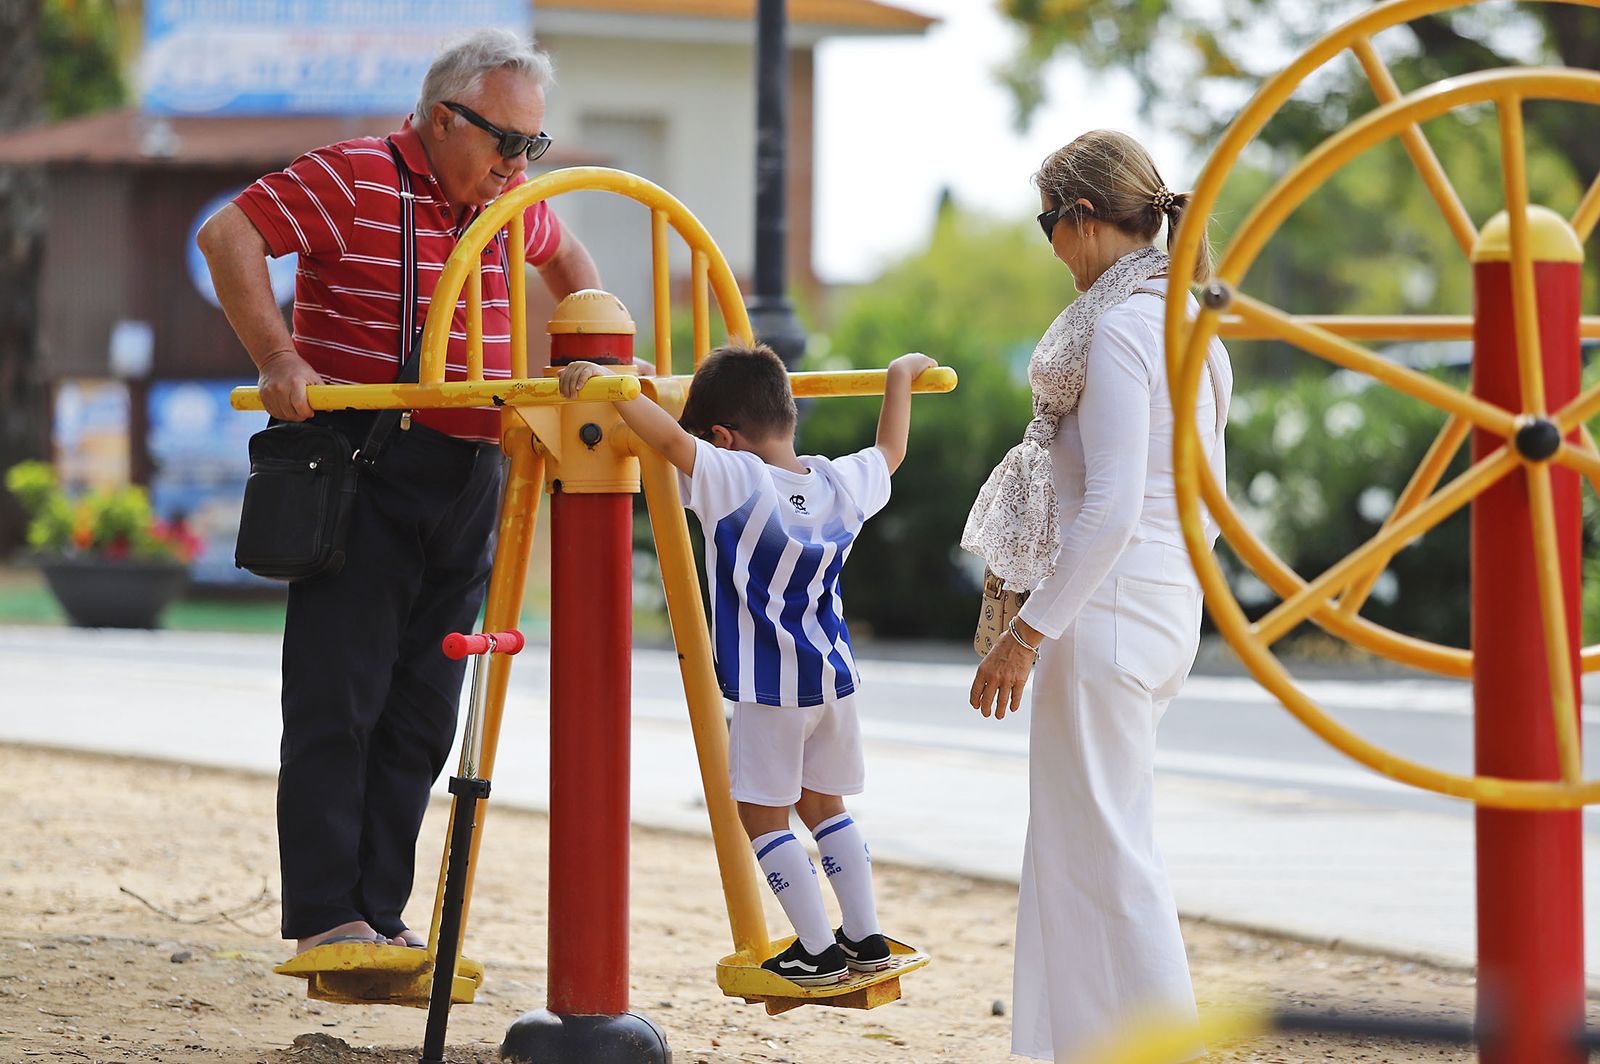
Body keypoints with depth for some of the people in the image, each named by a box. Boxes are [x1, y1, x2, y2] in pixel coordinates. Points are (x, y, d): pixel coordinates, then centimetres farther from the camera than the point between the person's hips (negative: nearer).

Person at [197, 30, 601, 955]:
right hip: (365, 471, -7)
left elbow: (567, 259, 34)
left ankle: (381, 917, 11)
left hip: (468, 485, 7)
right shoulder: (356, 180, -8)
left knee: (421, 715, 6)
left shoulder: (511, 203, 13)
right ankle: (325, 919, -5)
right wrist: (276, 357, -23)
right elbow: (228, 234, -14)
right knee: (340, 698, -7)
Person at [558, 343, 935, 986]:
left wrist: (605, 382, -26)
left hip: (769, 688, -6)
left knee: (763, 816, 5)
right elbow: (891, 450, 21)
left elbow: (670, 439, -30)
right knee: (823, 805, 21)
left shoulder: (734, 481, -17)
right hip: (834, 678, 6)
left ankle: (818, 949, 3)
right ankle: (865, 937, 21)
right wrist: (900, 377, 35)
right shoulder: (845, 484, 1)